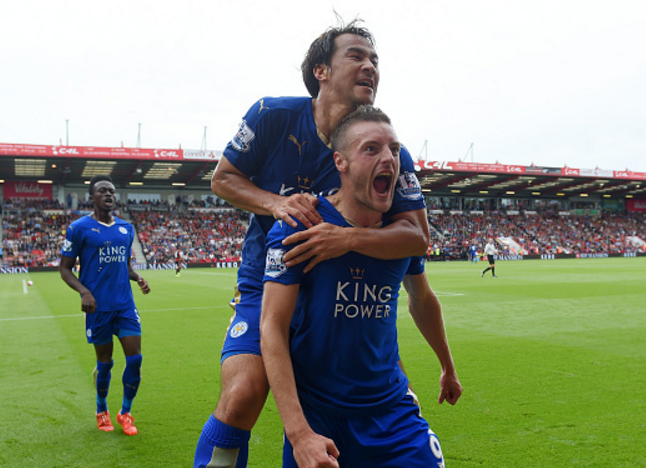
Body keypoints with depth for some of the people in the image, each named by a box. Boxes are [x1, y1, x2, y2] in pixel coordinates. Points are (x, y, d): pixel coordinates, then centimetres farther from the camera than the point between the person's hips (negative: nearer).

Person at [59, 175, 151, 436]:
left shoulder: (126, 228, 11)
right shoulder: (79, 228, -4)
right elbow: (65, 269, -2)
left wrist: (138, 278, 2)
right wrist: (83, 291, -18)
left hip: (125, 304, 4)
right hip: (98, 307, -4)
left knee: (135, 359, -1)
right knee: (104, 363, 7)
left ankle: (125, 412, 18)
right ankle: (102, 411, 31)